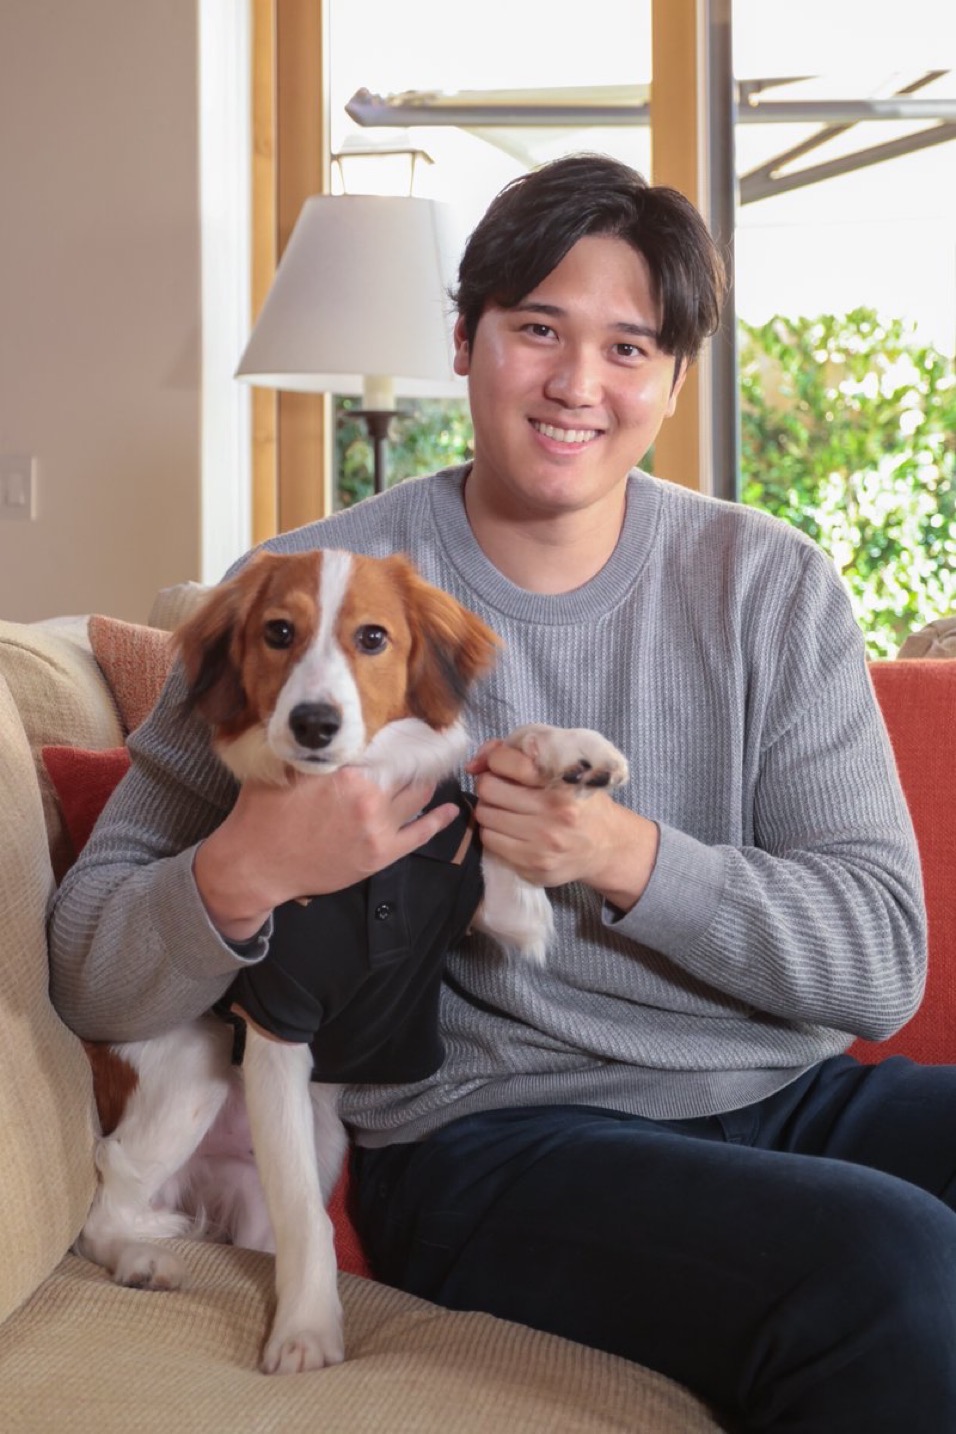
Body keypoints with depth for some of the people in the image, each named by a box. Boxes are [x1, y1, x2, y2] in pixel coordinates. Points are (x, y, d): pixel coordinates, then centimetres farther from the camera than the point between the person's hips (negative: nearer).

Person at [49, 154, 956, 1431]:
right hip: (486, 1133, -4)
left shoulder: (770, 585, 4)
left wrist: (632, 859, -18)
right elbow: (91, 981, -1)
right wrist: (244, 874, -23)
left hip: (783, 1091, 4)